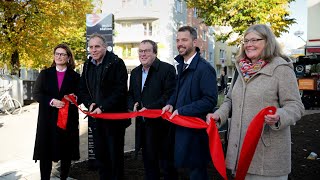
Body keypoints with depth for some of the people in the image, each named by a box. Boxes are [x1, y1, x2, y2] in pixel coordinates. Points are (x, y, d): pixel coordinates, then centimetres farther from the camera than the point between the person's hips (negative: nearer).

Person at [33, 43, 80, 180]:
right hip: (47, 118, 1)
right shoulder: (45, 74, 8)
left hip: (68, 119, 0)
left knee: (66, 152, 6)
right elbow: (36, 94, 2)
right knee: (46, 153, 1)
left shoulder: (75, 76, 6)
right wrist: (51, 101, -15)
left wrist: (74, 98, -16)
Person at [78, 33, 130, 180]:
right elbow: (83, 89, 13)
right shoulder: (87, 65, 10)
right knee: (100, 154, 15)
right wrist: (90, 104, -6)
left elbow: (120, 90, -17)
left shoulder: (116, 63, -10)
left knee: (115, 154, 5)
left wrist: (103, 107, -21)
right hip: (96, 117, 6)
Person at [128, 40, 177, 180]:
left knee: (166, 161, 6)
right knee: (148, 161, 17)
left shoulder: (167, 69, -9)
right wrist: (133, 105, -2)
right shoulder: (135, 72, 14)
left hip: (162, 124, -6)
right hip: (143, 125, 7)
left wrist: (149, 108, -20)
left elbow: (169, 95, -17)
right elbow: (130, 95, 20)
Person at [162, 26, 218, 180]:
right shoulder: (181, 65, 9)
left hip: (196, 128, -8)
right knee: (189, 167, 20)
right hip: (182, 125, 8)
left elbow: (210, 100, -21)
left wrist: (182, 111, -20)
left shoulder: (204, 68, -18)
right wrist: (171, 104, 0)